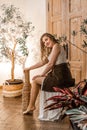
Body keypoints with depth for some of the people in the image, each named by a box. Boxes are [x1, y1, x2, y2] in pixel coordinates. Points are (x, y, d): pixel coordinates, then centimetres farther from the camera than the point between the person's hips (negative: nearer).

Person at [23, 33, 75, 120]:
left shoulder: (56, 46, -8)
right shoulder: (51, 50, 21)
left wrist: (42, 74, 0)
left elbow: (51, 64, -12)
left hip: (61, 77, -10)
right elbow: (43, 62, 24)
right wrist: (29, 68, 27)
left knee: (35, 81, 3)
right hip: (61, 76, 10)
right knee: (37, 79, 22)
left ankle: (31, 106, 16)